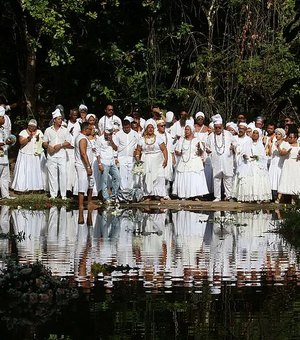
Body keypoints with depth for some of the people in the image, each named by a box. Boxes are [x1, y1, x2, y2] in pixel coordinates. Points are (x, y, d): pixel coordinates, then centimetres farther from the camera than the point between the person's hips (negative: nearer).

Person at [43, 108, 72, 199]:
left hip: (61, 155, 0)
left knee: (63, 174, -5)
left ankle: (63, 194, 0)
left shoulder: (64, 130, 9)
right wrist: (48, 146, -11)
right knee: (52, 174, 0)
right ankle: (53, 194, 5)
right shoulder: (48, 130, 9)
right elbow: (44, 143, 10)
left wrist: (60, 145, -11)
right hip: (51, 155, 0)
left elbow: (68, 142, 5)